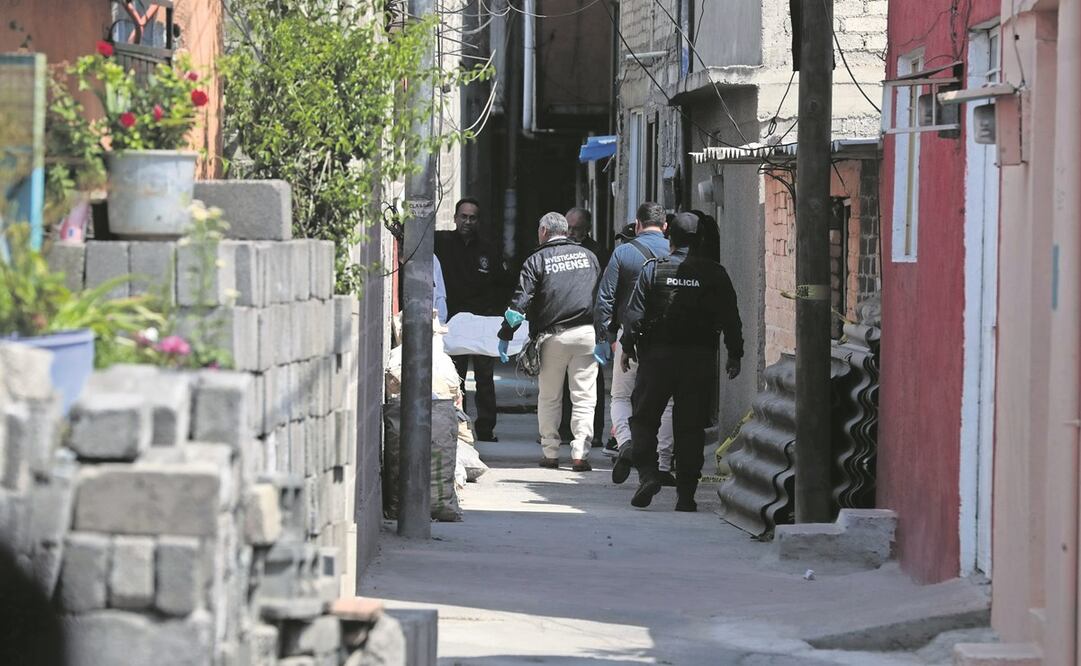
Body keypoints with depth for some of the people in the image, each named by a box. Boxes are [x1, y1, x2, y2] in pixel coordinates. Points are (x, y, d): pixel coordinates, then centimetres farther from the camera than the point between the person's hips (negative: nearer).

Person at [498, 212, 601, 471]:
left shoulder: (537, 260, 1)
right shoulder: (588, 256, 11)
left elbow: (520, 300, -4)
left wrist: (505, 335, 0)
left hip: (553, 336, -2)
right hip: (587, 333, 2)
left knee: (549, 397, 11)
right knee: (584, 397, 2)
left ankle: (550, 452, 11)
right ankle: (580, 453, -8)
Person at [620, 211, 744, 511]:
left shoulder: (653, 270, -3)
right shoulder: (714, 274, 0)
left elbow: (635, 312, -3)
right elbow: (730, 318, 3)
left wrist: (628, 346, 7)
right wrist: (734, 354, 12)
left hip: (657, 355, -1)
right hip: (699, 359, 1)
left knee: (644, 418, 11)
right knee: (690, 426, 5)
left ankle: (647, 473, -8)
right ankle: (686, 494, 4)